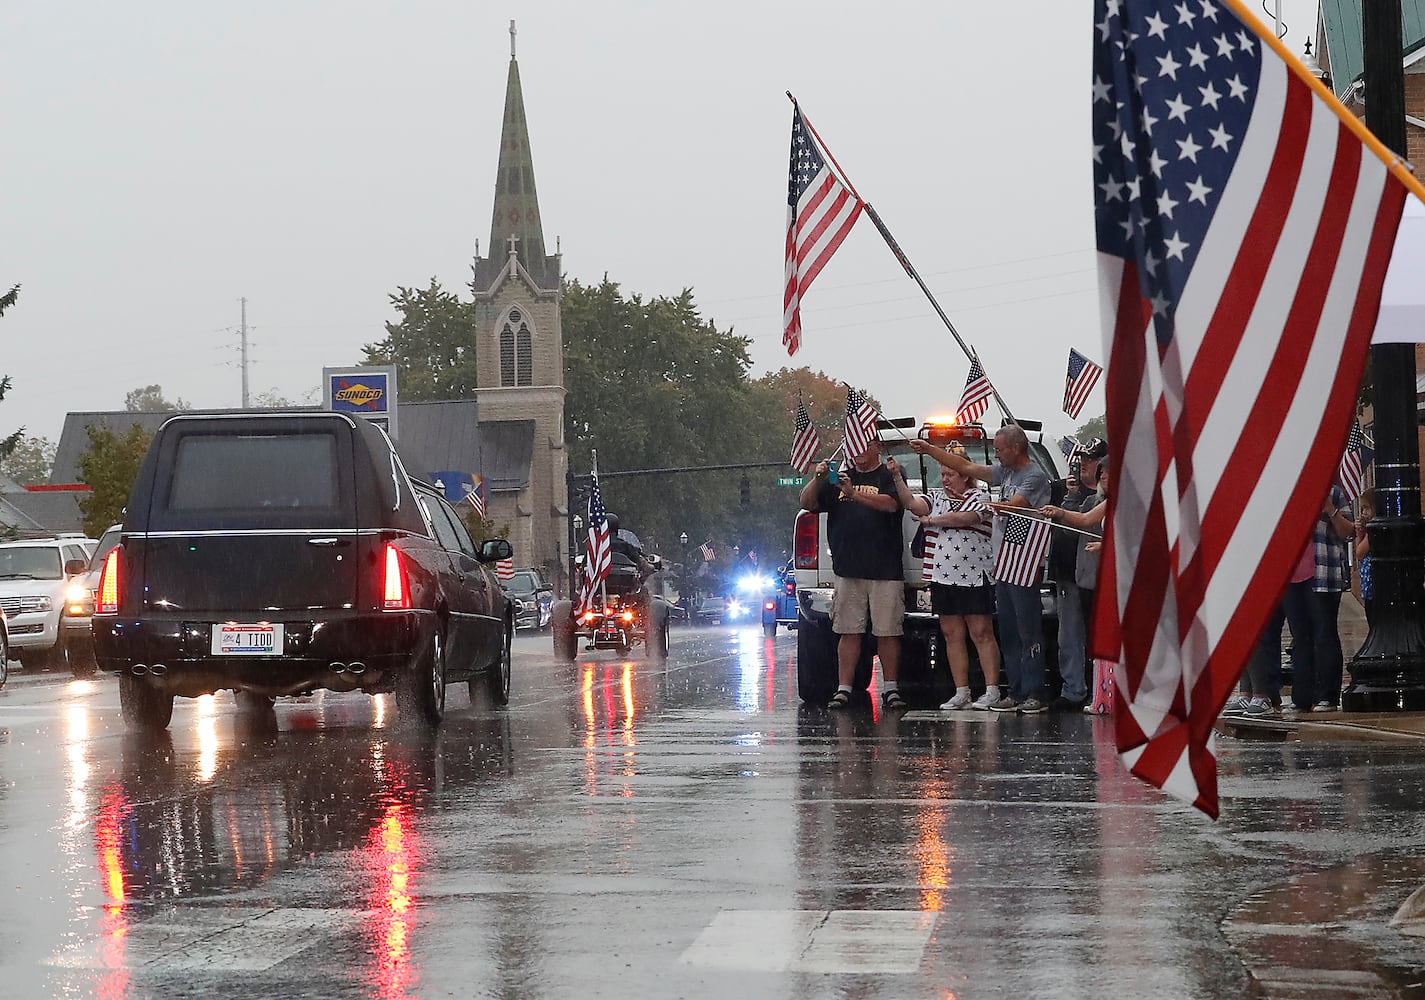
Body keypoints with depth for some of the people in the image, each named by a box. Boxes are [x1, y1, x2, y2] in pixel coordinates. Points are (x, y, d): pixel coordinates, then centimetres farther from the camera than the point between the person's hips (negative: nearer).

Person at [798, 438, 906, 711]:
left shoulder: (889, 475, 5)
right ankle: (843, 689, 3)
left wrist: (853, 493, -25)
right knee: (848, 632, 2)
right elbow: (807, 503, 12)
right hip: (847, 570, 3)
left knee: (887, 632, -1)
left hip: (885, 570, -3)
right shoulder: (840, 477, 17)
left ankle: (890, 689, 7)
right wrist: (818, 479, -7)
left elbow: (891, 504, -15)